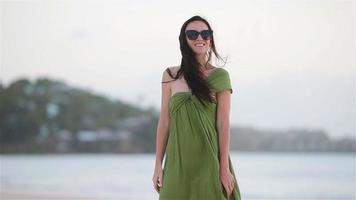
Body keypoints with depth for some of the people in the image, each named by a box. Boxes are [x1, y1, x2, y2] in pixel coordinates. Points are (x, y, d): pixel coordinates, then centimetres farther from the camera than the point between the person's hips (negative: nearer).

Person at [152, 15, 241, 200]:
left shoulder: (219, 76, 2)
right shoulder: (170, 75, 8)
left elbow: (223, 123, -3)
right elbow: (164, 121, 8)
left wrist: (224, 168, -9)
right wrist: (158, 165, 5)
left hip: (209, 162, -2)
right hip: (178, 163, 2)